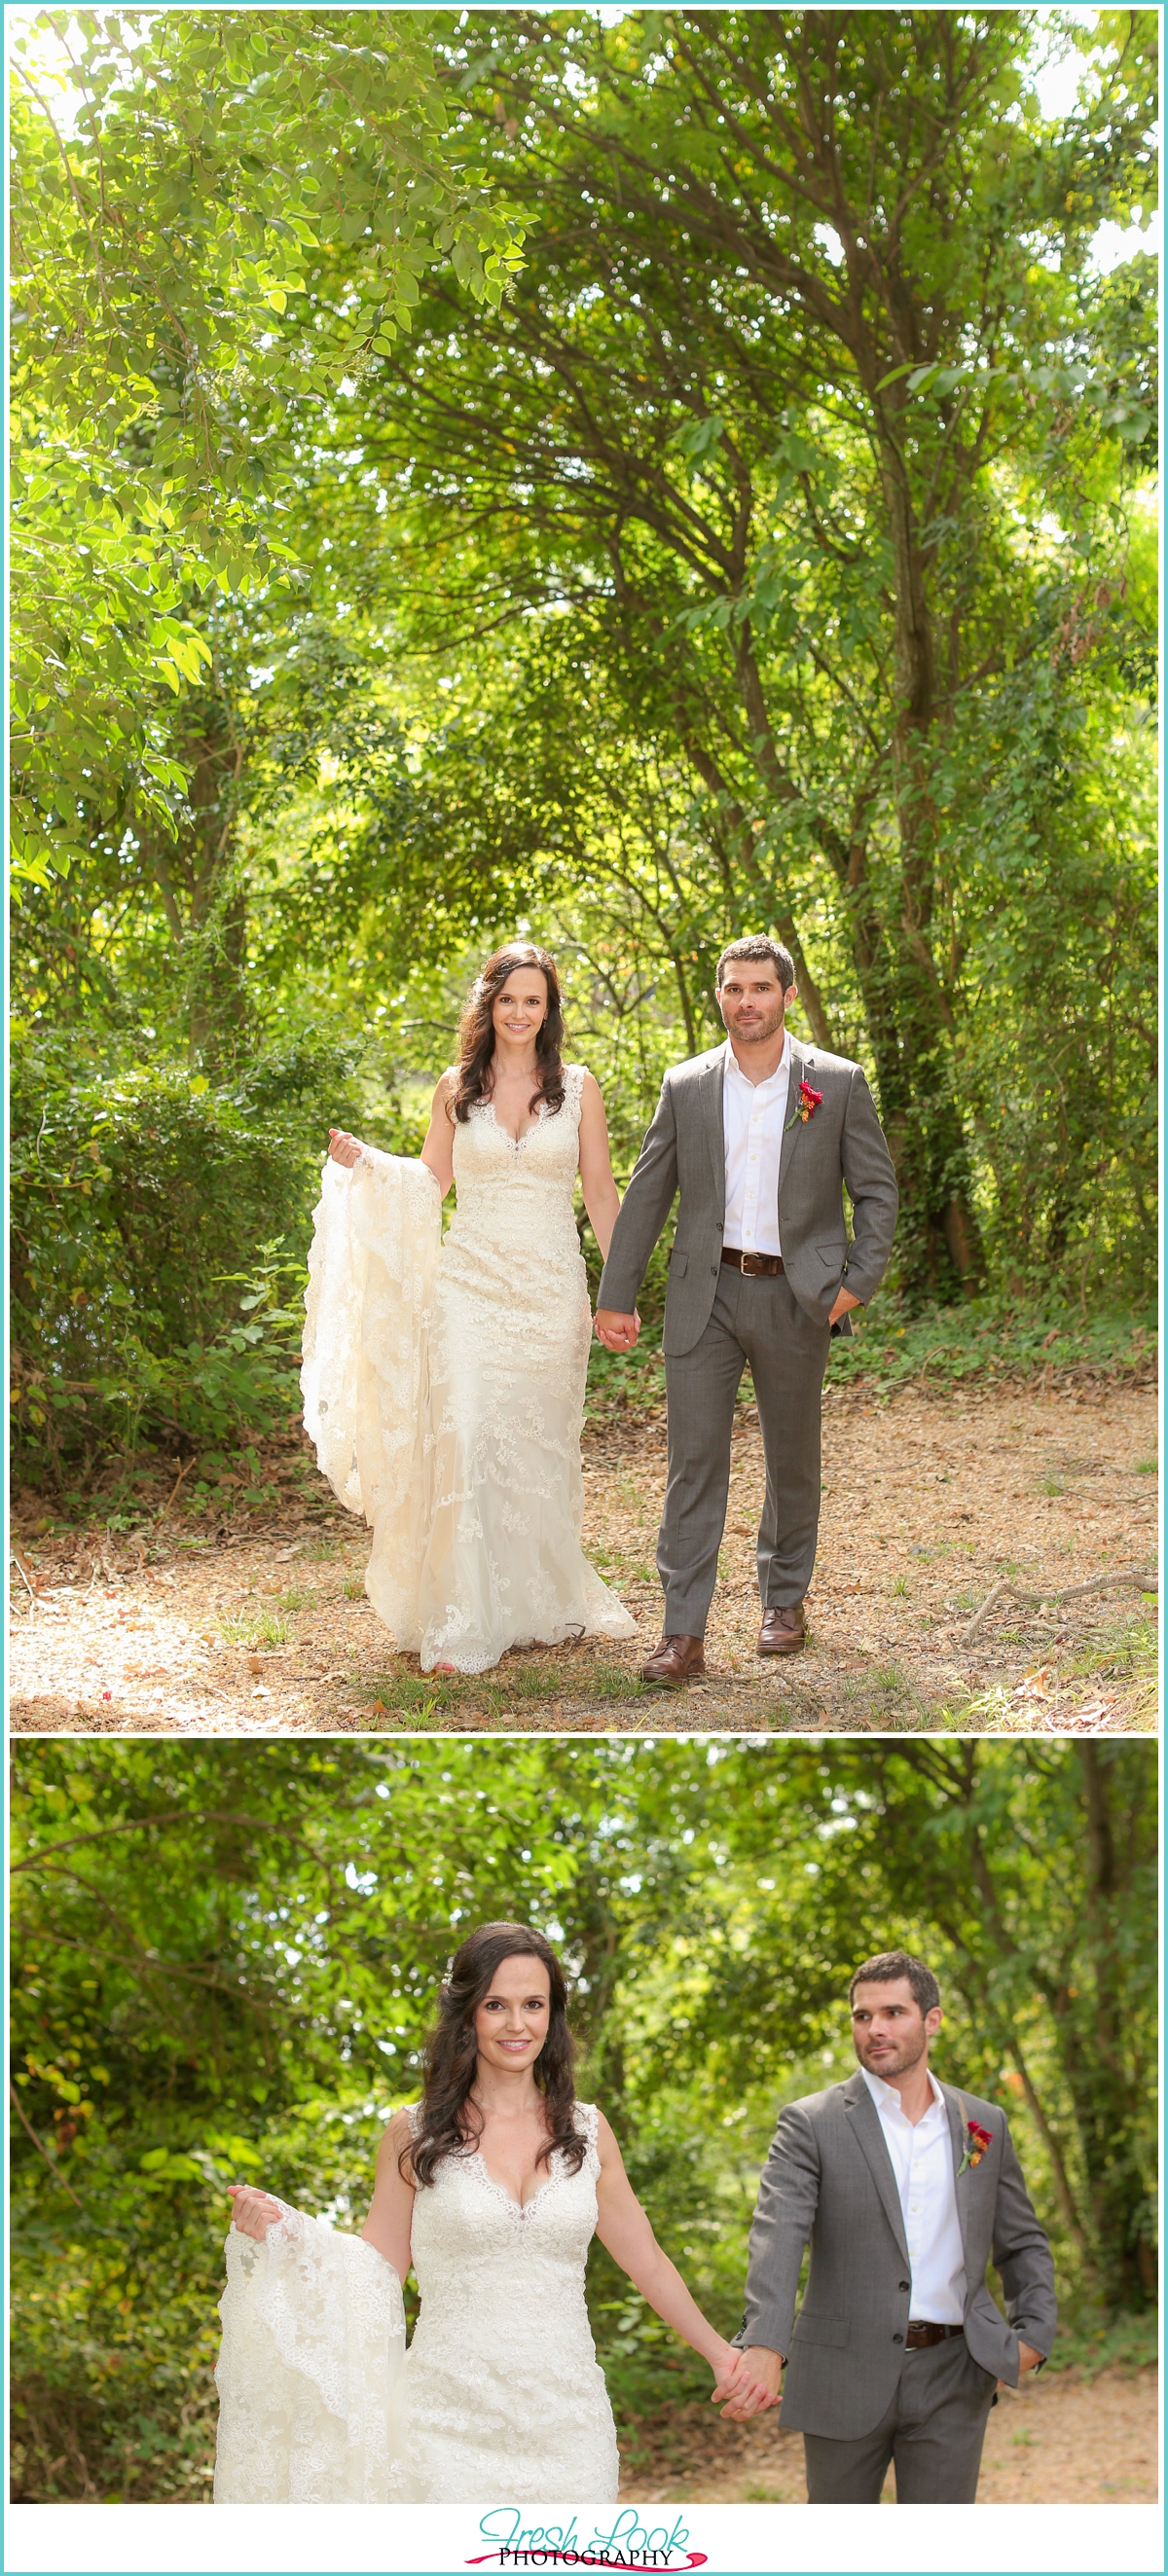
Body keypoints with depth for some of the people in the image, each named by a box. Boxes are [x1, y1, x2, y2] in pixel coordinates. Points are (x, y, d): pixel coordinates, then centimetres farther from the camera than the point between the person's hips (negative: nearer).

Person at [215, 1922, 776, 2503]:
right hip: (451, 2426, -2)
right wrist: (283, 2232, -10)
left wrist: (719, 2352, 16)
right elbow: (380, 2269, 3)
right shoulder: (415, 2135, 2)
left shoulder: (585, 2131, 8)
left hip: (564, 2426, 2)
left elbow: (647, 2263, 16)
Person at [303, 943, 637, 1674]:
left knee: (540, 1449, 7)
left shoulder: (577, 1086, 3)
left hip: (552, 1288, 0)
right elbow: (431, 1181, 13)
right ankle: (465, 1623, -6)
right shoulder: (457, 1087, 5)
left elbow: (601, 1191, 5)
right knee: (465, 1444, -9)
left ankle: (540, 1605, 25)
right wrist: (365, 1163, -4)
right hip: (469, 1284, 0)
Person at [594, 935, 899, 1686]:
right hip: (707, 1293, 1)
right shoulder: (686, 1086, 4)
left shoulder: (837, 1083, -1)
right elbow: (646, 1195, 8)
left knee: (793, 1456, 12)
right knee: (694, 1460, -5)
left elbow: (877, 1188, 3)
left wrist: (858, 1282, -8)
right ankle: (684, 1636, -5)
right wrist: (616, 1297, 5)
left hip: (795, 1296, 0)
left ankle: (785, 1600, 32)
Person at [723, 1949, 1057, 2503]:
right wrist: (764, 2347, -34)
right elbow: (777, 2238, -18)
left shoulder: (985, 2125, 8)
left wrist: (1033, 2334, 1)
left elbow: (1023, 2244, 18)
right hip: (846, 2375, -2)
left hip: (950, 2379, 2)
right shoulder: (810, 2124, -4)